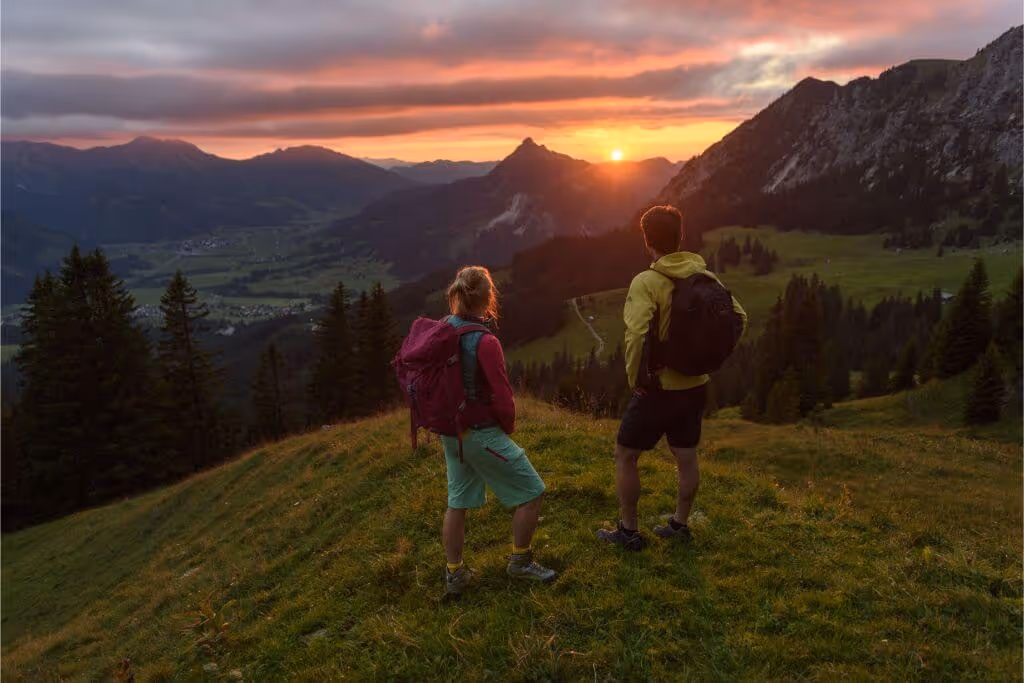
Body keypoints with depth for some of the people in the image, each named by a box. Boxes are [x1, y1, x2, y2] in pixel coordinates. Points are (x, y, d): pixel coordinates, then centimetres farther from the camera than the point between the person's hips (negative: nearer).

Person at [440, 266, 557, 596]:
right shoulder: (485, 342, -23)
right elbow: (503, 400, -20)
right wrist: (508, 428, -1)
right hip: (482, 434, -7)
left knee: (457, 502, 19)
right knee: (531, 492, 10)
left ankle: (454, 575, 31)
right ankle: (520, 562, 24)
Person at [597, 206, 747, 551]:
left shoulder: (646, 282, -19)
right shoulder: (705, 276, 0)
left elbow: (636, 335, -31)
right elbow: (738, 317, 7)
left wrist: (635, 377, -17)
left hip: (659, 388, -6)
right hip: (696, 385, 6)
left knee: (625, 455, 11)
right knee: (686, 458, 19)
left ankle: (628, 531, 20)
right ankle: (680, 524, 35)